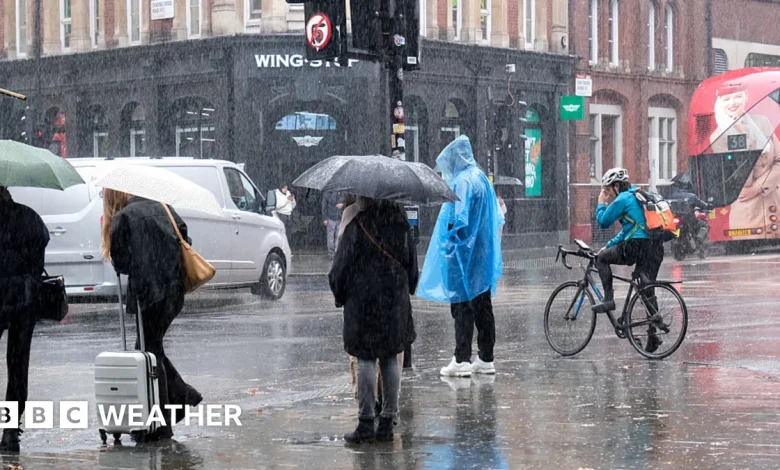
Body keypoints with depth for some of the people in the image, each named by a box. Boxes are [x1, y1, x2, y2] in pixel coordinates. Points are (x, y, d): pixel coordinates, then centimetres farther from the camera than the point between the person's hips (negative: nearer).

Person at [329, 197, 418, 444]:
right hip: (396, 300, 5)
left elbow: (342, 266, -8)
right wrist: (406, 291, 23)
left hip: (363, 300, -5)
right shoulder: (401, 223, 4)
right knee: (390, 358, 9)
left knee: (365, 359, -1)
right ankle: (388, 421, 11)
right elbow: (412, 264, 12)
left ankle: (366, 422, -1)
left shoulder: (357, 226, -12)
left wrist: (339, 294, 8)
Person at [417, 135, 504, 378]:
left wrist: (449, 243, -12)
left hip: (464, 254, -9)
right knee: (482, 307, 10)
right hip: (483, 255, 9)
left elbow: (459, 219, -21)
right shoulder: (481, 178, 13)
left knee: (462, 306, -7)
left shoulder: (462, 181, -14)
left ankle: (462, 360, -7)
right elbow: (496, 218, 17)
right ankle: (486, 359, 14)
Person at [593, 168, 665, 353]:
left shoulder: (622, 199, -3)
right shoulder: (639, 197, 26)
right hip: (656, 248, 8)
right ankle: (652, 334, 9)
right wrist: (609, 246, 31)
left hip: (637, 247, -8)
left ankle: (608, 299, 1)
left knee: (601, 258, 11)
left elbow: (603, 222, 0)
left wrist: (601, 204, 17)